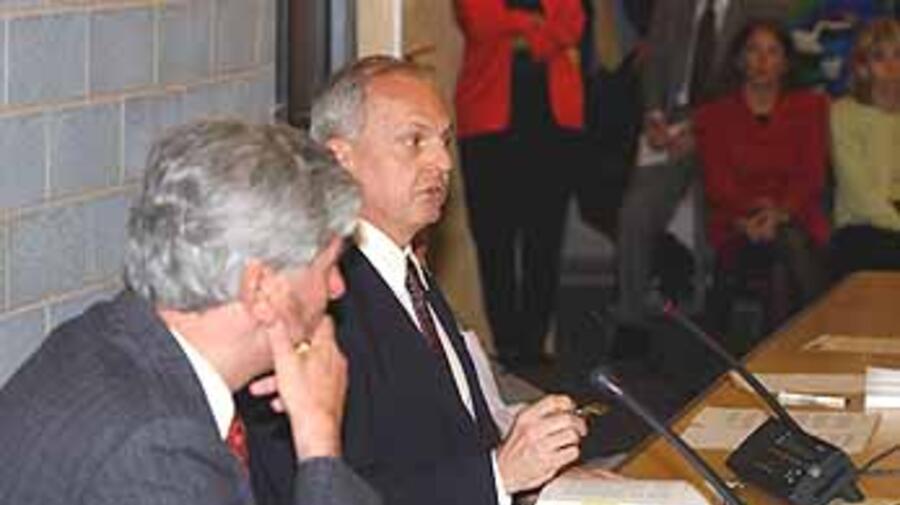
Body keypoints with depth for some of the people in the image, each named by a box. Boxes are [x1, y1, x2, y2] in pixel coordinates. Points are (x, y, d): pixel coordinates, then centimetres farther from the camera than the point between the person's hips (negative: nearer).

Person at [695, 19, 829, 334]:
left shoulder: (809, 107, 18)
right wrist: (748, 217, -18)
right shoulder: (713, 116, 17)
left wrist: (780, 213, -17)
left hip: (798, 223, 1)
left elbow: (812, 177, 4)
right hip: (737, 235, -1)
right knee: (789, 242, -35)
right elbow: (716, 184, 4)